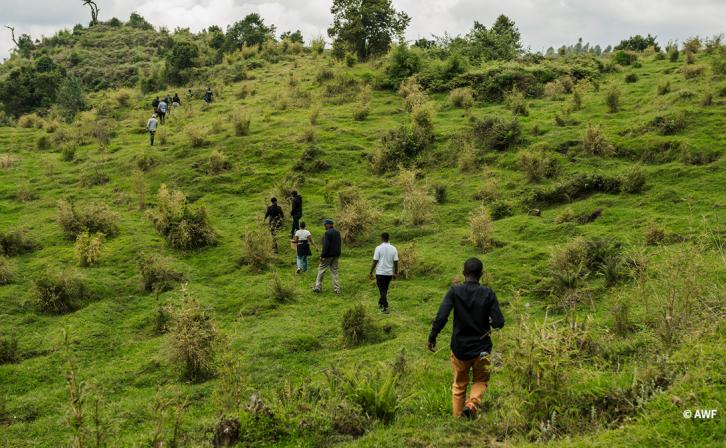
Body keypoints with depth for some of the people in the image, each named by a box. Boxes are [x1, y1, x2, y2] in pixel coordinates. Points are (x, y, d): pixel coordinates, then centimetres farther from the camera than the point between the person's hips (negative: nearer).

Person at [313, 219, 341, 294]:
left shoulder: (327, 233, -16)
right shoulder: (337, 232, 10)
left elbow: (325, 245, -22)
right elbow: (340, 244, 16)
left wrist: (322, 256, -18)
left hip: (328, 255, -7)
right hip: (336, 255, 7)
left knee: (321, 270, 5)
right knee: (334, 271, 11)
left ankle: (318, 287, 9)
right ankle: (337, 289, 8)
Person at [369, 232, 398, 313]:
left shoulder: (379, 248, -11)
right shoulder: (393, 249, -1)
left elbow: (375, 262, -11)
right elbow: (396, 262, 1)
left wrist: (371, 272, -2)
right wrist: (395, 273, 12)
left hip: (380, 273, -4)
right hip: (389, 273, 4)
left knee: (382, 290, 0)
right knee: (385, 290, 20)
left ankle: (385, 307, -7)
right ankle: (381, 303, 35)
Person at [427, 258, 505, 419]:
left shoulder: (454, 291, -11)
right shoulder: (488, 294, -9)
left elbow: (441, 317, -20)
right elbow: (499, 322, -12)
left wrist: (432, 337, -7)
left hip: (459, 347, 1)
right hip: (481, 348, 0)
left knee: (459, 384, 20)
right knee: (480, 381, 20)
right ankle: (472, 404, -7)